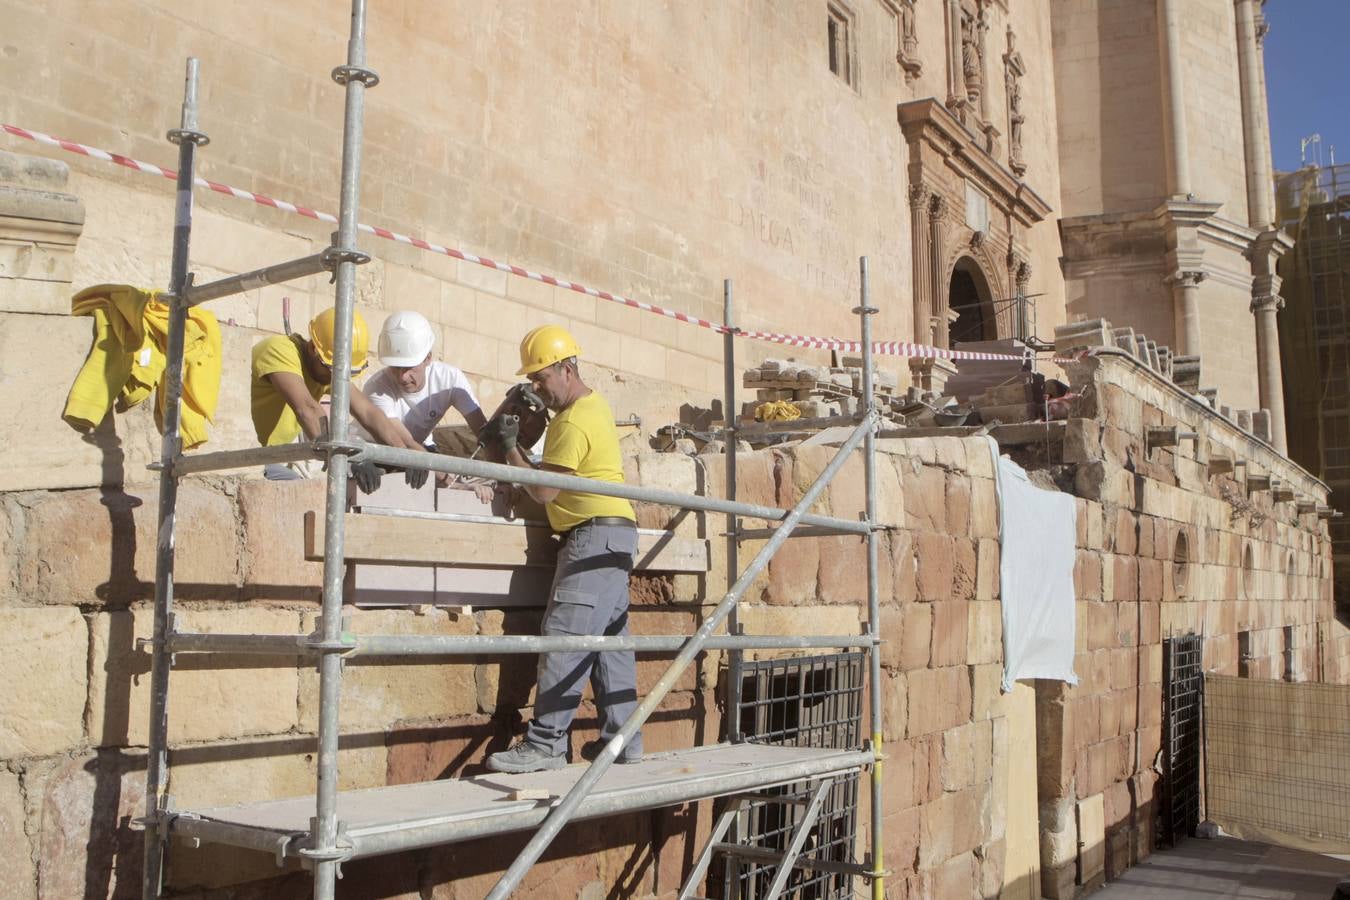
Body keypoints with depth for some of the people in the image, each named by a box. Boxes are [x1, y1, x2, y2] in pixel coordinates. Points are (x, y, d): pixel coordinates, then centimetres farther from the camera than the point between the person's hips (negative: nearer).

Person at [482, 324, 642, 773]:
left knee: (565, 637, -13)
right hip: (610, 534, 11)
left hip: (596, 533, -11)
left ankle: (545, 744, -13)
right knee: (610, 638, 10)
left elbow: (543, 491, -17)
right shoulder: (595, 403, 16)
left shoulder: (573, 424, -15)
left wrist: (509, 445, -8)